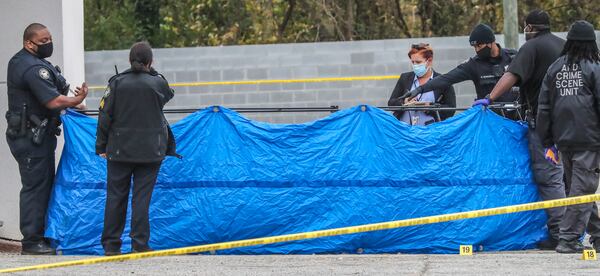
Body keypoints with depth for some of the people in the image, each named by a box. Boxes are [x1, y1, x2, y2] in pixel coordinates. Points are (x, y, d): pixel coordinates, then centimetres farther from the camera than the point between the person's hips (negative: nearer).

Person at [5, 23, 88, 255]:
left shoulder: (18, 62, 15)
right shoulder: (34, 69, -20)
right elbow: (53, 101, -25)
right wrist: (76, 101, -11)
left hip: (36, 136, 11)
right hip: (32, 138, -11)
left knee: (45, 184, 14)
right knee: (35, 187, -8)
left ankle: (42, 236, 19)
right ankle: (31, 242, -6)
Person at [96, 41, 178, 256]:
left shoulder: (117, 83, -3)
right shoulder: (157, 83, -6)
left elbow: (105, 116, -2)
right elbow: (168, 97, 17)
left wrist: (101, 146, 7)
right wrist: (151, 72, 16)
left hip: (119, 150, 1)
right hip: (150, 151, -1)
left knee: (116, 196, 8)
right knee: (142, 196, 1)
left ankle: (111, 244, 10)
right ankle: (139, 244, -2)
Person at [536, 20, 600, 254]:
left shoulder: (554, 68, 10)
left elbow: (543, 107, 11)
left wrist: (547, 140, 16)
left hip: (563, 138, 6)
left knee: (579, 187, 15)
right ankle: (568, 238, -11)